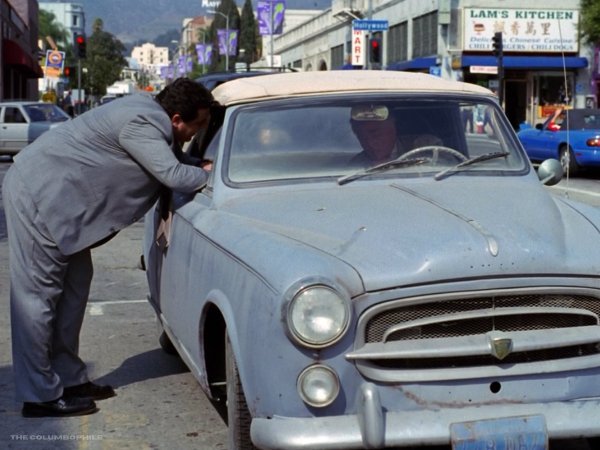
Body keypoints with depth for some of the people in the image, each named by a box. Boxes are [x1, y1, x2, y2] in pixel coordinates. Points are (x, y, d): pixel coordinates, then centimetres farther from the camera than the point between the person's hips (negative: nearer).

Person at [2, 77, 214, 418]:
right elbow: (174, 175, -26)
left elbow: (177, 158, 19)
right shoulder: (142, 124, -22)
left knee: (74, 286, 12)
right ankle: (40, 397, -1)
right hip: (38, 195, -11)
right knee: (37, 295, -6)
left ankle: (69, 379, 20)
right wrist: (212, 175, -10)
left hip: (53, 196, 11)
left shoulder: (150, 113, 7)